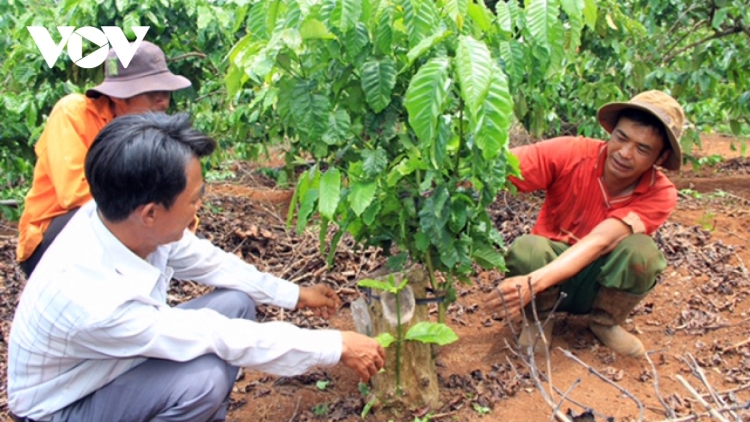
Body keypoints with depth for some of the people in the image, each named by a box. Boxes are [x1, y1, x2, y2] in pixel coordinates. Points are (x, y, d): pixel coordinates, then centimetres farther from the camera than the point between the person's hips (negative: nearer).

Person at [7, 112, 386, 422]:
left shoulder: (127, 220, -20)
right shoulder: (93, 300, -39)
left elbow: (206, 261, 0)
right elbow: (226, 339, -32)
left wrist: (294, 295, 6)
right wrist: (337, 347, -23)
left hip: (118, 361, 7)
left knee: (237, 302, -2)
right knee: (203, 378, -31)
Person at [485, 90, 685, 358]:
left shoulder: (660, 194, -20)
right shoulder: (571, 154, -21)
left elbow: (599, 242, -35)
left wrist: (535, 282, -50)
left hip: (600, 284, 1)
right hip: (550, 266, -1)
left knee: (641, 250, -30)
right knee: (526, 250, -34)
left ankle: (605, 322, 0)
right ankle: (539, 319, -2)